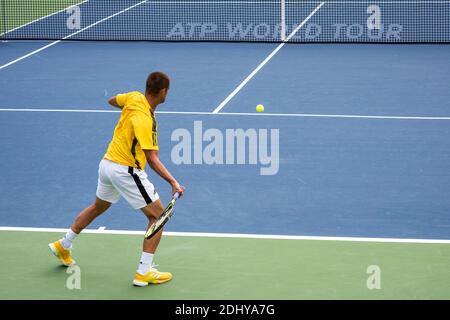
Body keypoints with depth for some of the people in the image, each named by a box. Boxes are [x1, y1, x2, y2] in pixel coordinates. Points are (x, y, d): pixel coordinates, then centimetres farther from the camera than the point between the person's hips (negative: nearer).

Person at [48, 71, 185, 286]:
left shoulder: (134, 98, -2)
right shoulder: (145, 121, -25)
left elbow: (112, 101, 21)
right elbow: (152, 159, -29)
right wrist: (173, 182, -35)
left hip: (107, 163, 9)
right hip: (126, 170, -9)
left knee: (98, 207, 31)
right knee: (158, 215, -2)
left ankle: (63, 246, 45)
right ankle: (144, 273, -4)